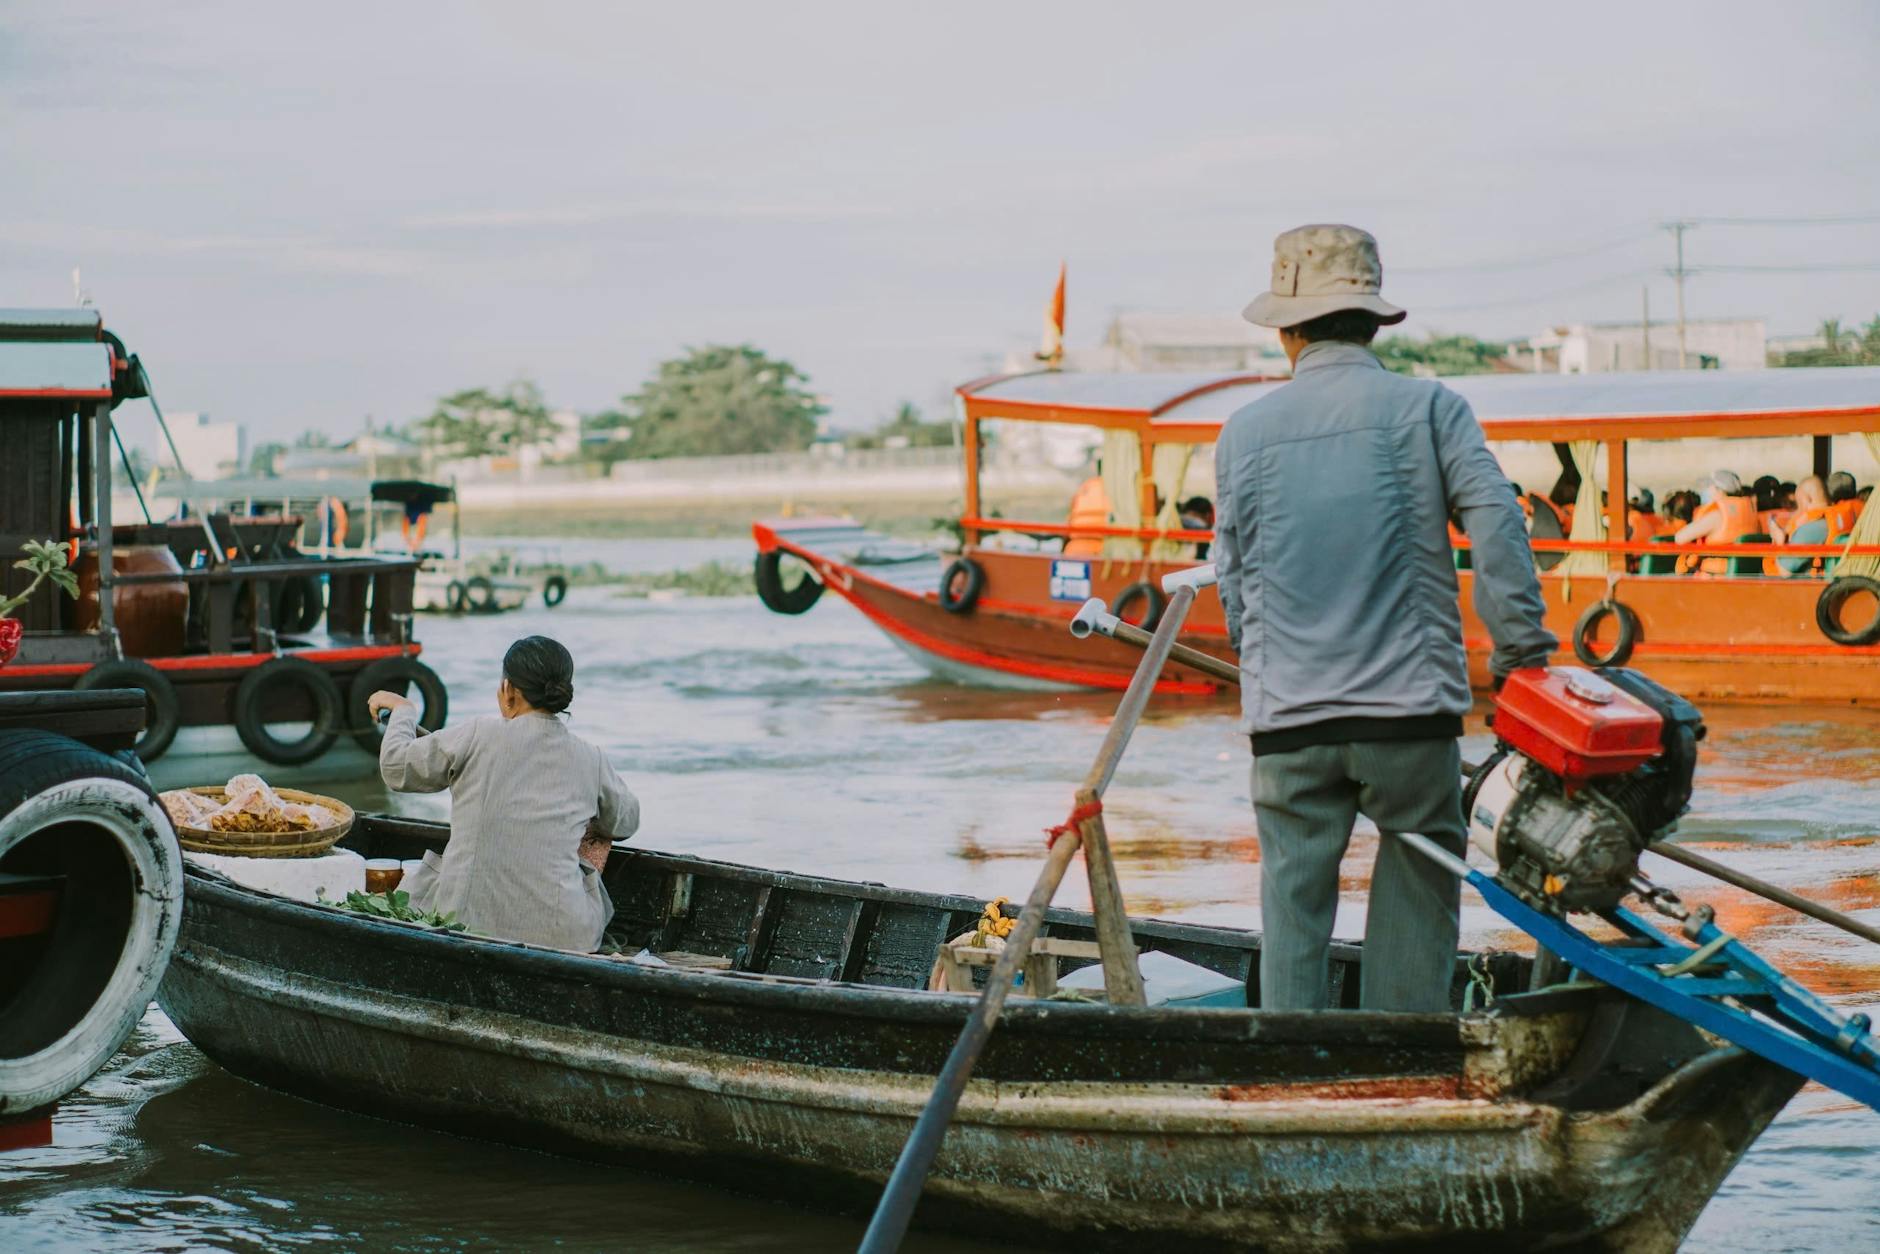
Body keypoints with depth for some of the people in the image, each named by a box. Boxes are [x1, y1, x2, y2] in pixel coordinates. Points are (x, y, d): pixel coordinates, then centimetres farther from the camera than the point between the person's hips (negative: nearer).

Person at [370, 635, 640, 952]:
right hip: (559, 935, 1)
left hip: (466, 919, -1)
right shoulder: (591, 760, 3)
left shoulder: (477, 736, -6)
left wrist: (402, 711, 25)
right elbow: (626, 822, 22)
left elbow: (397, 769, 6)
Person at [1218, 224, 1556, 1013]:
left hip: (1287, 721, 2)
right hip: (1411, 710, -2)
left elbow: (1231, 587, 13)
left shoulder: (1244, 432, 9)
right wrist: (1522, 647, -5)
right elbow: (1496, 523, -10)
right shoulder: (1428, 408, 2)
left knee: (1294, 909, 8)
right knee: (1417, 894, 7)